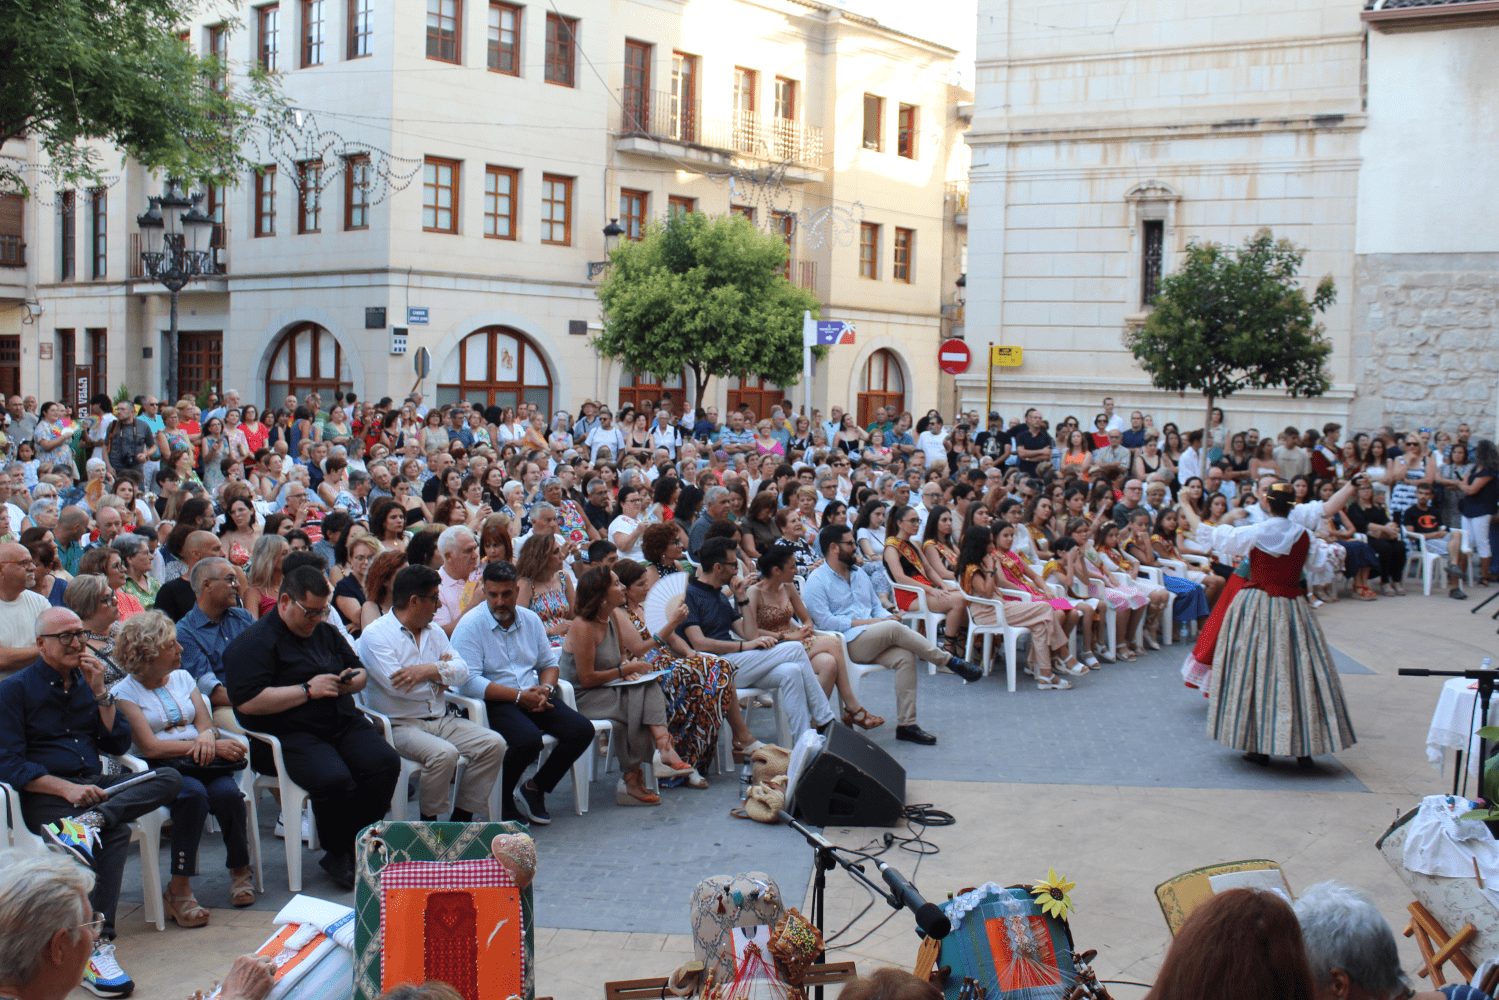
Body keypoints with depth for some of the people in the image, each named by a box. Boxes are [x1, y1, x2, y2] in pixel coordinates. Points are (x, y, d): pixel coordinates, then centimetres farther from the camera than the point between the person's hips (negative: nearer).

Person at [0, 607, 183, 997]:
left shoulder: (88, 681, 18)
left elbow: (119, 744, 12)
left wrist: (100, 692, 0)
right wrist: (65, 788, -21)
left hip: (94, 784, 6)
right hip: (42, 793, -6)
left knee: (169, 778, -19)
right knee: (116, 831, -33)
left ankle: (89, 821, -39)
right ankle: (96, 948, -36)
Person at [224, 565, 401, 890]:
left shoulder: (325, 632, 20)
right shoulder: (253, 642, -4)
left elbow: (359, 669, 30)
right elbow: (247, 702, -17)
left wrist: (354, 680, 4)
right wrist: (308, 690, -15)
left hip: (343, 723, 7)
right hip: (290, 734, -6)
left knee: (385, 762, -22)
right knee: (333, 778, -33)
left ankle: (357, 845, -6)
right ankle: (336, 854, -6)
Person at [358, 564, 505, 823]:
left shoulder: (435, 633, 18)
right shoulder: (375, 634, -5)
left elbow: (462, 670, 5)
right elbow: (395, 683, -17)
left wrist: (429, 670, -15)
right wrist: (441, 673, -2)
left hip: (440, 720, 7)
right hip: (399, 725, -7)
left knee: (493, 743, -13)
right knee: (444, 753, -33)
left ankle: (462, 817, -5)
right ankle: (429, 823, -11)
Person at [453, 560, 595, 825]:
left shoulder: (530, 620, 12)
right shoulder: (470, 625, -7)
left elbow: (549, 663, 19)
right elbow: (468, 682, -16)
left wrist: (545, 689, -6)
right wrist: (519, 696, -19)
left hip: (534, 698, 6)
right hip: (494, 703, -6)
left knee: (583, 730, -14)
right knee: (528, 739, -34)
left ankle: (536, 788, 4)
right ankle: (502, 799, -5)